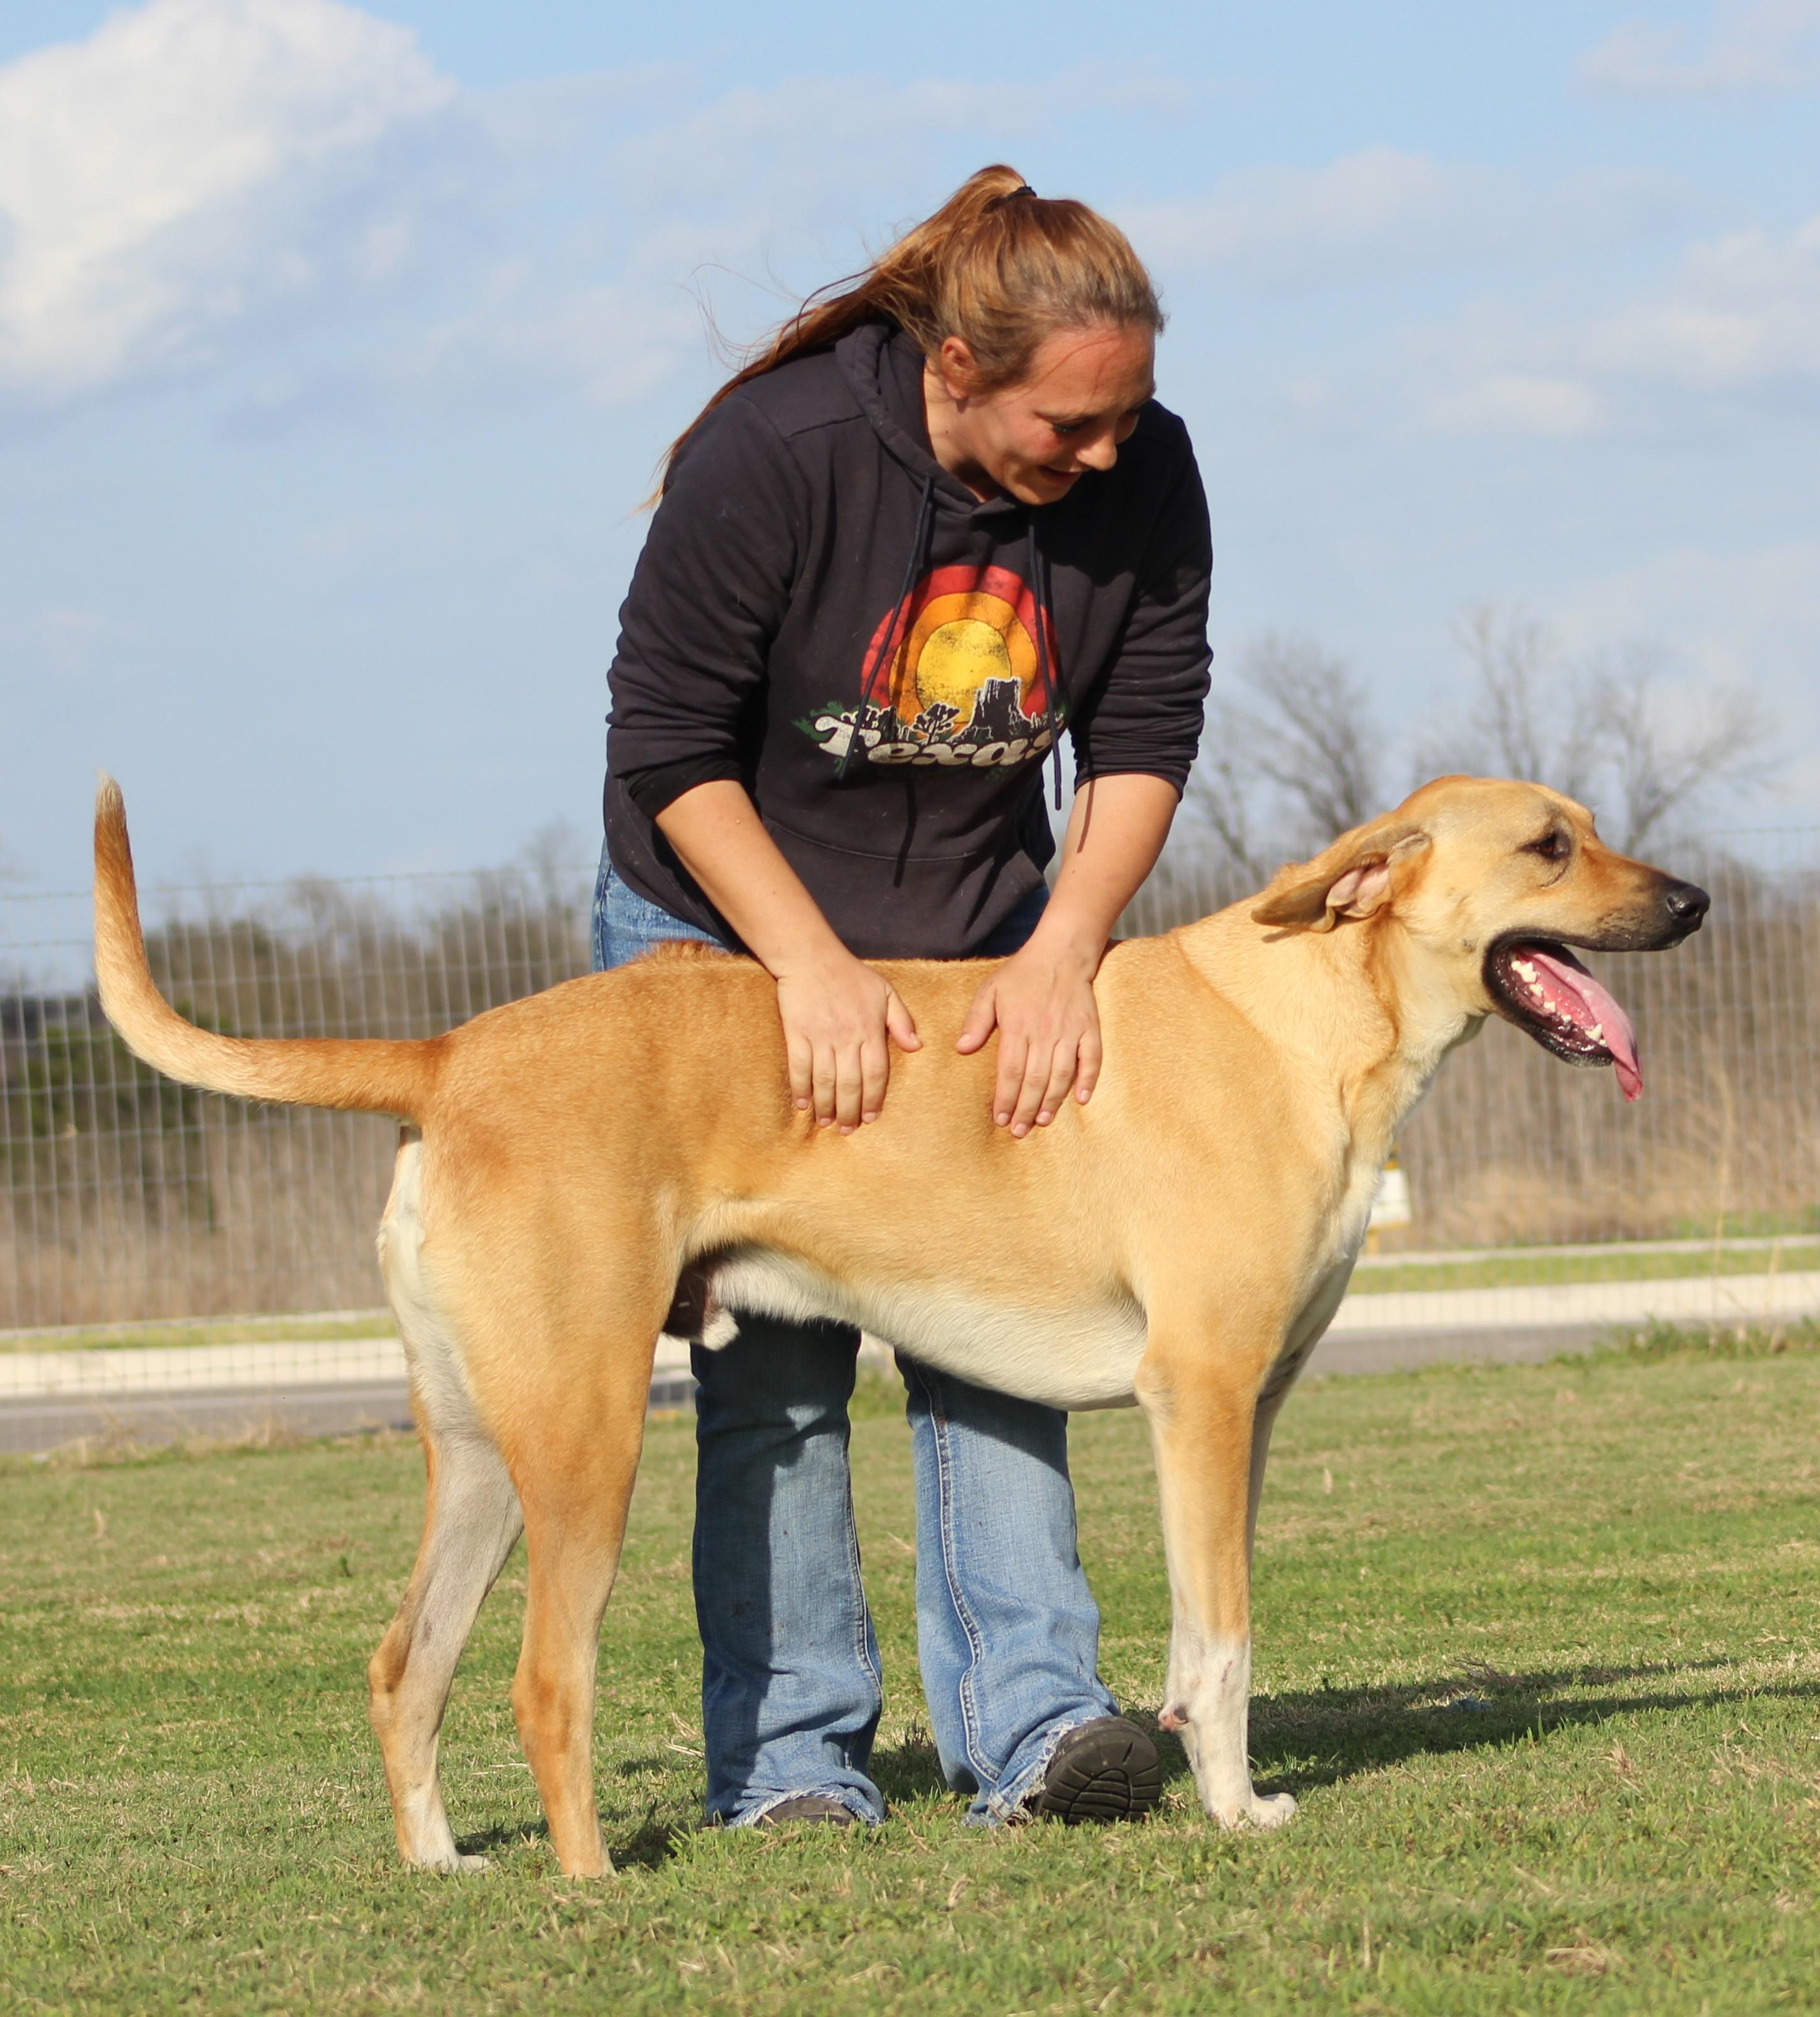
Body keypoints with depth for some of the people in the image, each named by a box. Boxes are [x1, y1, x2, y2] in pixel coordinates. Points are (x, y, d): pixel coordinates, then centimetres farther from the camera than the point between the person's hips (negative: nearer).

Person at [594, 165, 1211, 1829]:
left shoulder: (1145, 477, -14)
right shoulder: (769, 456, -26)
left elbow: (1147, 737, -7)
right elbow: (670, 750, -19)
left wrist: (1064, 949, -21)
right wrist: (814, 968, -26)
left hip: (985, 941, 3)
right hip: (725, 929, -3)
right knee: (772, 1360, -6)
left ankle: (1029, 1720, -11)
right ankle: (790, 1753, -3)